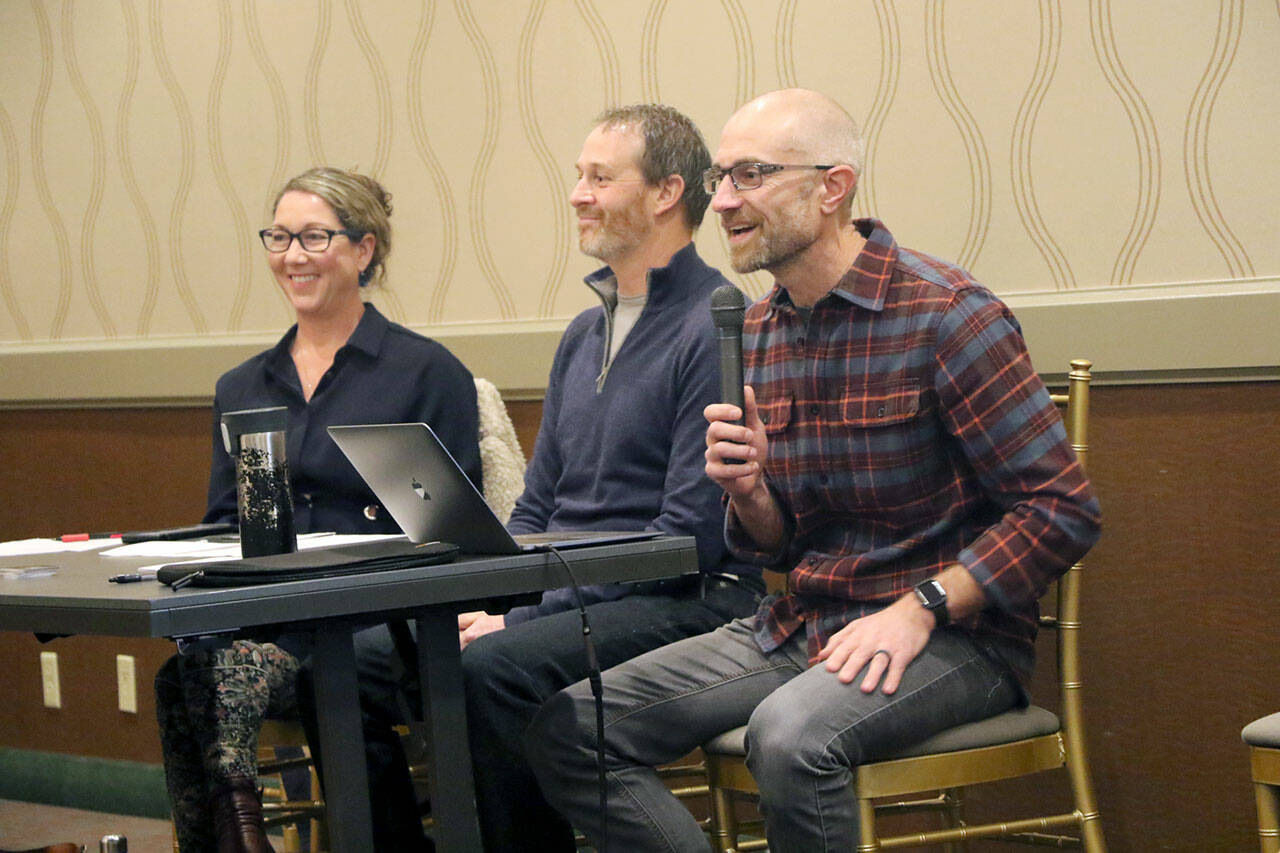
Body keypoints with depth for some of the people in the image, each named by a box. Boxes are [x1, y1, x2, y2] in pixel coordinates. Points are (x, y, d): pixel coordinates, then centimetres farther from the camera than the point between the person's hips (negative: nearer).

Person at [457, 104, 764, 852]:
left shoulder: (716, 330, -10)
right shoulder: (585, 334, 19)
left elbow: (690, 534, -16)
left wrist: (524, 619, -18)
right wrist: (488, 606, 0)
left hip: (682, 604, -8)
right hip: (565, 600, 8)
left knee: (492, 669, -33)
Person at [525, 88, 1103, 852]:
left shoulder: (945, 315, -12)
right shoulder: (759, 331, 10)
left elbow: (1062, 510, -14)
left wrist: (919, 609, -21)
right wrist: (748, 492, -6)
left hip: (949, 638, -7)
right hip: (800, 629, 7)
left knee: (792, 734, -37)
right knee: (569, 730, -8)